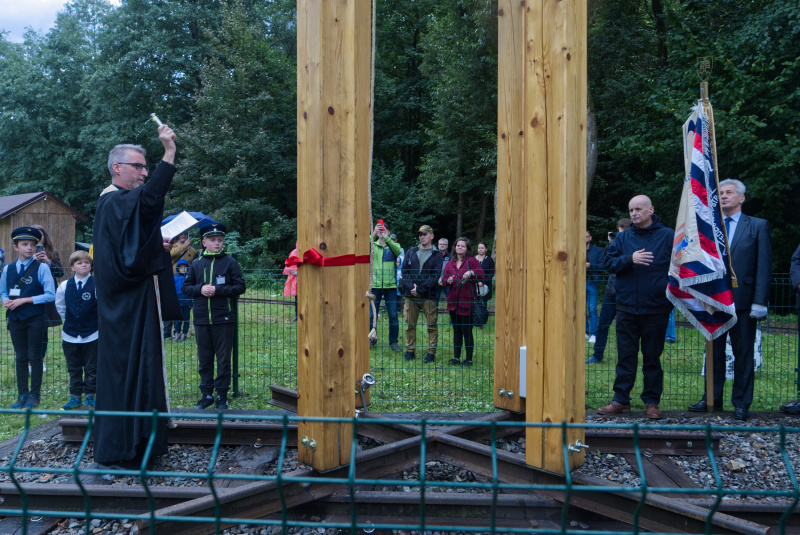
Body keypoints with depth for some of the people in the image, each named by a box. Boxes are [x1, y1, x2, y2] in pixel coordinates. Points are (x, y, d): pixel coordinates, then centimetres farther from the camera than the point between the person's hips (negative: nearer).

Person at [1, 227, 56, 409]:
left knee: (35, 357, 3)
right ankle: (22, 395, 19)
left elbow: (50, 295, -11)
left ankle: (34, 395, 13)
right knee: (20, 358, 10)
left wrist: (24, 300, -15)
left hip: (35, 320, -4)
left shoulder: (41, 268, -6)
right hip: (15, 319, 4)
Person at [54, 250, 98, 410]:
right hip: (70, 335, 3)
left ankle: (90, 397, 19)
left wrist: (93, 320, 1)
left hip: (91, 335, -3)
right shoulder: (64, 286, -1)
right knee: (74, 369, 12)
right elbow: (60, 306, 15)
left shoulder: (96, 284, -12)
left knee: (91, 368, 7)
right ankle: (75, 398, 23)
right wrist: (70, 319, 14)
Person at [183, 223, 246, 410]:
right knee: (204, 359, 10)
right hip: (201, 320, 3)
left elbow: (240, 287, -5)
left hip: (224, 319, -3)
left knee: (223, 359, 3)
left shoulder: (230, 262, 0)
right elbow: (186, 286, 12)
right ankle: (206, 394, 20)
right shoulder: (196, 264, 8)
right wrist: (200, 289, -8)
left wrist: (217, 290, -15)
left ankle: (222, 395, 13)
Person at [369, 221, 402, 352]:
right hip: (374, 284, 0)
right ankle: (371, 340, 19)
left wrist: (386, 238, -31)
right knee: (371, 314, 5)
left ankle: (393, 341, 15)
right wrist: (373, 234, -30)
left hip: (390, 284, 0)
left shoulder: (393, 245, 8)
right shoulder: (373, 245, 8)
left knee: (393, 315, 2)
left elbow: (398, 251, -17)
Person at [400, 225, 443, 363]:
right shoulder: (411, 252, 14)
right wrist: (411, 287, -9)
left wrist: (420, 289, -14)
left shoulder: (436, 255, 3)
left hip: (429, 296, -3)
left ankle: (431, 352, 7)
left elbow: (435, 276, -6)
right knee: (410, 324, 5)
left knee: (431, 325, -1)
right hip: (410, 295, 3)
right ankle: (410, 350, 15)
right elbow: (404, 271, 7)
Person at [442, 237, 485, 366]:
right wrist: (448, 281, -10)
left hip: (467, 302, -5)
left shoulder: (472, 261, 0)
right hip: (453, 302, 5)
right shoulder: (450, 263, 14)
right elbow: (444, 280, 11)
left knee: (467, 331, -3)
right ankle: (456, 357, 17)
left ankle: (469, 359, 5)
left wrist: (472, 273, -21)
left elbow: (482, 277, -5)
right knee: (456, 330, 11)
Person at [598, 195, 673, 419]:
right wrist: (629, 259, -15)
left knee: (652, 356, 7)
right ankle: (621, 399, 14)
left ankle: (652, 401, 18)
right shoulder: (623, 238, 8)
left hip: (656, 308, -2)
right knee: (626, 355, 7)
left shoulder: (668, 236, 1)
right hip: (626, 307, 2)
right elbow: (608, 261, 0)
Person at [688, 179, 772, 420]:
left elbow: (764, 266, -4)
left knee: (743, 353, 5)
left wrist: (760, 301, -11)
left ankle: (741, 403, 15)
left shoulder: (758, 226, 1)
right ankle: (712, 398, 22)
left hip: (743, 301, -3)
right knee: (714, 352, 11)